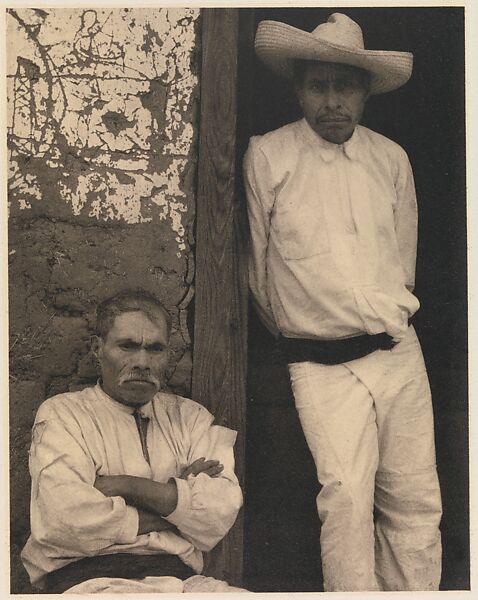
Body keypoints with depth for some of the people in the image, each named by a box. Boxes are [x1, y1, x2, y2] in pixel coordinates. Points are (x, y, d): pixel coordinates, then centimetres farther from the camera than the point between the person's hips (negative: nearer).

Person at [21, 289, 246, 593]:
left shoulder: (190, 417, 20)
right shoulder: (62, 414, 9)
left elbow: (221, 515, 3)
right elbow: (62, 520, -10)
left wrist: (125, 485, -6)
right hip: (91, 580, -2)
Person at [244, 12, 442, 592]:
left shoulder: (392, 159, 8)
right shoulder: (266, 158, -4)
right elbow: (258, 266, 5)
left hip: (400, 353, 4)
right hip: (323, 366, -4)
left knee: (416, 500, 6)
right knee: (347, 495, -18)